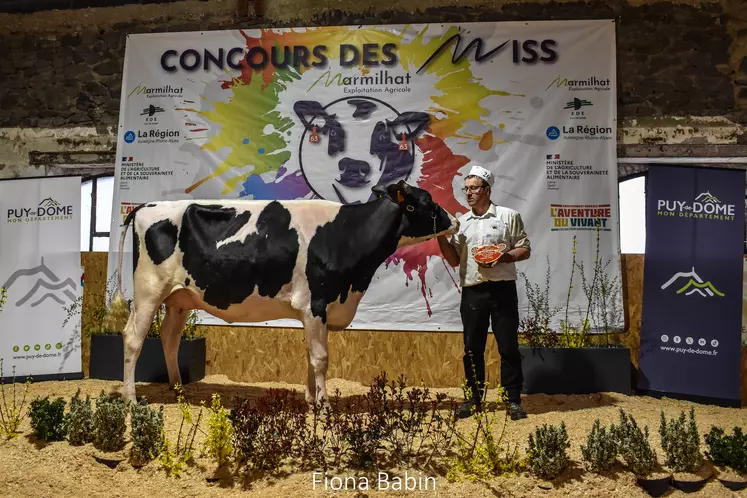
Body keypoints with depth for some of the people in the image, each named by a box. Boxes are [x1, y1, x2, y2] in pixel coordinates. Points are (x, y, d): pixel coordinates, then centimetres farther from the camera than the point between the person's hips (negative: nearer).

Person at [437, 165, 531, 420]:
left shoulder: (508, 216, 3)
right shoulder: (461, 223, 12)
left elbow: (525, 249, 2)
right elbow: (454, 260, 10)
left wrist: (503, 257, -15)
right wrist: (440, 236, -3)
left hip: (502, 289, -3)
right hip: (472, 291, 3)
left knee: (508, 346, 0)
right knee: (472, 348, 7)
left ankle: (513, 399, 9)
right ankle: (474, 397, 18)